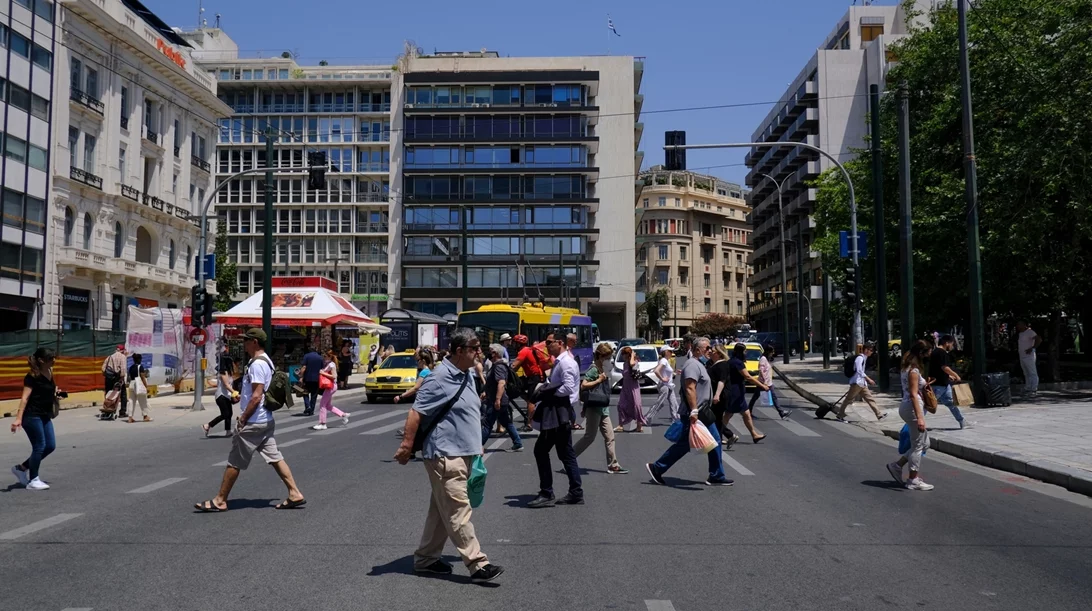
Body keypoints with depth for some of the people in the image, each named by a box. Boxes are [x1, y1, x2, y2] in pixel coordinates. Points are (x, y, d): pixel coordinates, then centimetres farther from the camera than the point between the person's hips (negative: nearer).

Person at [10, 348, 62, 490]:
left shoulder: (49, 372, 8)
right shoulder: (33, 376, -15)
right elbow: (25, 398, -21)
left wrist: (56, 394, 4)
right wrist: (18, 418, -28)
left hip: (45, 416, 9)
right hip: (32, 416, -9)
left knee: (51, 445, 8)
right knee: (39, 446, -4)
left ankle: (21, 468, 23)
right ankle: (33, 480, 9)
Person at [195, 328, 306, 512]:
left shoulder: (257, 363, -18)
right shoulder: (265, 361, 14)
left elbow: (257, 396, -22)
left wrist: (242, 419, -17)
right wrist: (242, 395, 17)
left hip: (253, 423, -10)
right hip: (266, 421, 10)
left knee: (234, 462, 2)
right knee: (275, 458, 9)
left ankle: (219, 501, 12)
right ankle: (295, 494, 8)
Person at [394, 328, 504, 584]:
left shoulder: (466, 375, 11)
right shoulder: (439, 378, -16)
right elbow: (416, 413, -17)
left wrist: (477, 445, 22)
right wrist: (407, 446, -19)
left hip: (462, 454, 10)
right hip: (445, 455, -10)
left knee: (442, 510, 16)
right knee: (458, 511, -6)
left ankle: (426, 558, 26)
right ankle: (477, 565, -3)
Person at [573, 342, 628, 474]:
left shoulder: (603, 369, 13)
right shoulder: (593, 369, -14)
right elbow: (583, 385, -25)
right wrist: (599, 380, -22)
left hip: (603, 408, 9)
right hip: (594, 408, -9)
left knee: (609, 437, 7)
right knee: (590, 437, -3)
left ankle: (613, 465, 10)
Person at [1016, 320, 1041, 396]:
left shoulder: (1030, 332, -10)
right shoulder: (1020, 333, 17)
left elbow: (1039, 339, -21)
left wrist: (1032, 348, -21)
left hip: (1029, 356, -9)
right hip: (1022, 356, 9)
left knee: (1033, 373, -6)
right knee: (1026, 374, 12)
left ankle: (1034, 390, -6)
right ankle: (1028, 389, 16)